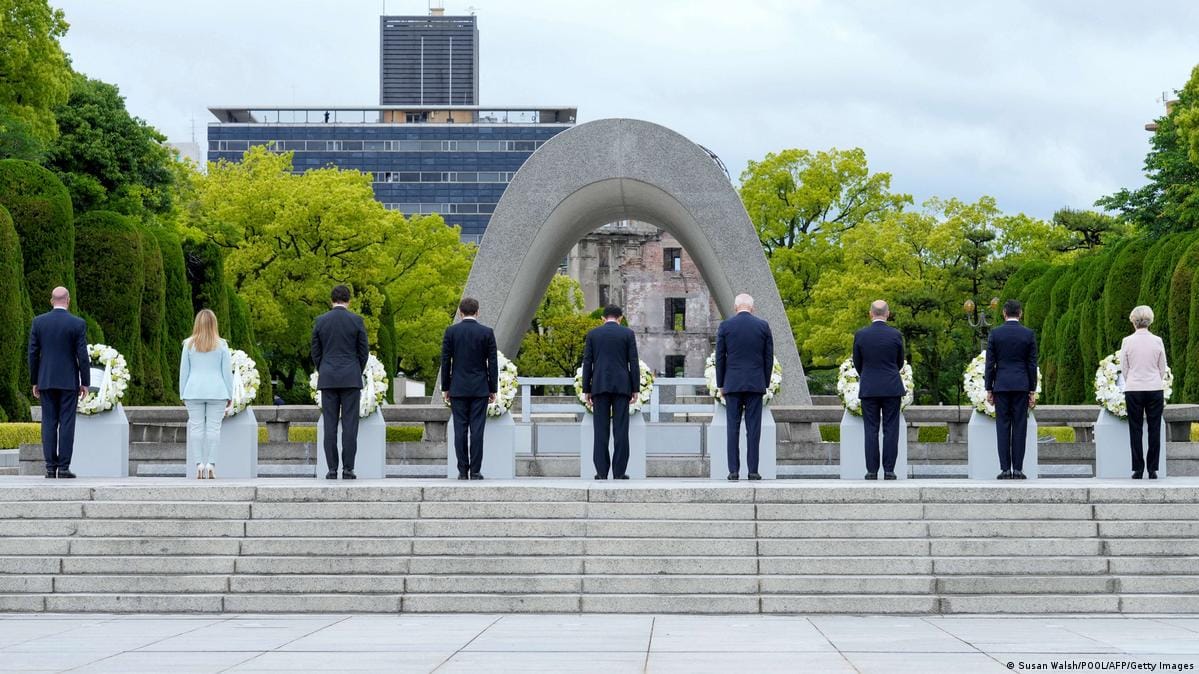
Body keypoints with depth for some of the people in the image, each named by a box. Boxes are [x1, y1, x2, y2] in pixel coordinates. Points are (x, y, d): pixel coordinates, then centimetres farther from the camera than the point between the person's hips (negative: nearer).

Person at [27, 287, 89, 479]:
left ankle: (50, 468, 2)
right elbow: (82, 356, -7)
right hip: (69, 382, -2)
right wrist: (85, 383, 1)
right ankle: (63, 467, -3)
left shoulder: (38, 322, 1)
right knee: (66, 424, 0)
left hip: (46, 381, 2)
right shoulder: (78, 324, -6)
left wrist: (35, 382, 10)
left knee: (49, 424, 4)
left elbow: (33, 353, 3)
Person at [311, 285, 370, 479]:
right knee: (349, 425, -1)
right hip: (351, 379, -1)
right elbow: (364, 350, 1)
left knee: (330, 425, 2)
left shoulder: (321, 321, 2)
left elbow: (315, 352, 6)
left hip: (328, 379, 1)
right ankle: (348, 469, -5)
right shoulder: (356, 320, -2)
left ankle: (332, 470, -1)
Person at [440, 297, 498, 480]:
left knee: (460, 430, 2)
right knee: (477, 430, -1)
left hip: (458, 389, 0)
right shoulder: (487, 332, -2)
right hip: (480, 389, 0)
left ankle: (462, 471, 1)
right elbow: (493, 363, -2)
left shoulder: (451, 331, -1)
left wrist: (445, 388, 8)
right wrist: (493, 389, 5)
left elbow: (445, 362, 1)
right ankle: (475, 471, -2)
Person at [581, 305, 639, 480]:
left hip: (600, 386, 1)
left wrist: (586, 390, 8)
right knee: (620, 430, -1)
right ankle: (619, 472, -3)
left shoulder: (593, 334, 7)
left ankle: (601, 472, -3)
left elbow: (587, 362, 5)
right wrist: (636, 389, 3)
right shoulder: (628, 333, 3)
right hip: (621, 386, -1)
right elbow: (634, 362, 0)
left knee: (601, 430, 1)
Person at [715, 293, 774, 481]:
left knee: (733, 428, 2)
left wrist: (721, 384, 8)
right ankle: (753, 471, 0)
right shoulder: (763, 326, 2)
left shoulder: (725, 326, 0)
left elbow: (720, 357, 1)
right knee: (754, 428, 1)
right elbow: (769, 357, 4)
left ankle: (733, 470, -1)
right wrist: (765, 383, 12)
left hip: (732, 384, 0)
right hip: (756, 384, 1)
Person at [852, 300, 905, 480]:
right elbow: (900, 362, 9)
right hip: (892, 388, 0)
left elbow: (857, 363, 7)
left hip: (868, 389, 0)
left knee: (871, 430, 3)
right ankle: (889, 470, 0)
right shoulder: (896, 335, -4)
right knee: (890, 430, 3)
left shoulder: (860, 335, -3)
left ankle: (872, 471, 1)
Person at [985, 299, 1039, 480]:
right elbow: (1032, 364, 1)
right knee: (1019, 427, 1)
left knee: (1003, 427, 1)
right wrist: (1032, 391, 6)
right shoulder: (1029, 334, 0)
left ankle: (1005, 469, -3)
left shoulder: (995, 333, -1)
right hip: (1021, 386, 0)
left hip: (1001, 385, 0)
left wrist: (989, 389, 5)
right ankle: (1018, 469, -1)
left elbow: (990, 364, 0)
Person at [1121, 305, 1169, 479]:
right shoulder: (1157, 341, -2)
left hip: (1133, 389, -1)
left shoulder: (1127, 341, -6)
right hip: (1155, 388, 1)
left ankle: (1138, 469, 3)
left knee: (1135, 429, 5)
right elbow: (1162, 368, 6)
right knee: (1154, 429, 5)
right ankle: (1152, 469, 5)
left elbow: (1124, 367, 3)